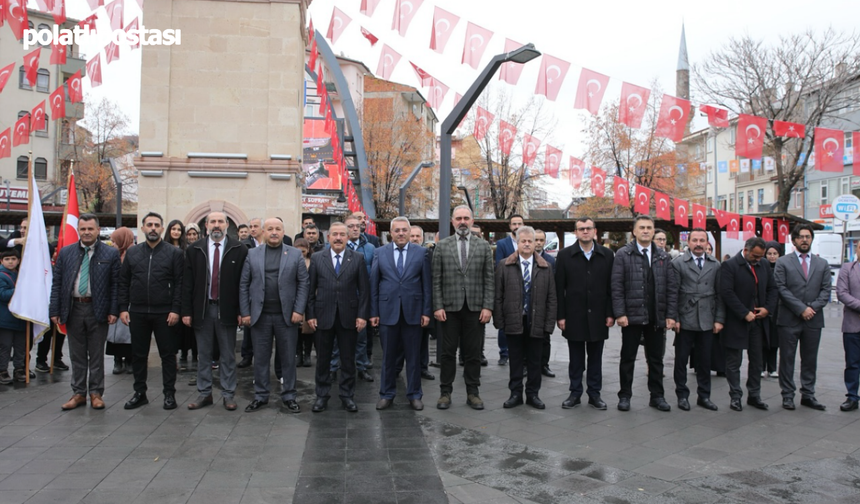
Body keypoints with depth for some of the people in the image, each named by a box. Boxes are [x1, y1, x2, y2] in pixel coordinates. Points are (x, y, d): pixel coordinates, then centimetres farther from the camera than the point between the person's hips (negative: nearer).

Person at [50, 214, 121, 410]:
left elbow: (116, 284, -2)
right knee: (77, 354, 11)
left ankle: (96, 393, 16)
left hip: (98, 310, -2)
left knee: (96, 354, 6)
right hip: (73, 309, 2)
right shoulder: (65, 253, 6)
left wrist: (114, 311, -9)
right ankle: (78, 393, 21)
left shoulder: (111, 254, -1)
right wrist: (55, 311, 0)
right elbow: (56, 283, 6)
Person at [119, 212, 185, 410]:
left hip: (164, 313, -3)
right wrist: (123, 308, 2)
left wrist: (175, 310, -11)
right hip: (137, 312, 3)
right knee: (138, 354, 11)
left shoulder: (174, 253, -1)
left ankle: (169, 394, 14)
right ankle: (140, 393, 23)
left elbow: (179, 283, -5)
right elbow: (123, 282, 10)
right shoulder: (132, 252, 8)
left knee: (168, 354, 4)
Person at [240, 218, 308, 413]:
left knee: (288, 358, 6)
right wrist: (245, 312, -2)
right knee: (261, 358, 9)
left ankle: (289, 396, 18)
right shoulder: (252, 254, 6)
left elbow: (303, 283, 0)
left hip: (287, 315, -1)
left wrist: (299, 310, -8)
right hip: (260, 316, 1)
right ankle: (260, 396, 21)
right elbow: (244, 285, 5)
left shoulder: (295, 254, 3)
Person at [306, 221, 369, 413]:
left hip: (349, 317, 0)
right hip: (324, 316, 0)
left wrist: (362, 315, -5)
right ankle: (321, 396, 22)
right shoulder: (317, 258, 3)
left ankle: (347, 396, 21)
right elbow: (311, 289, 3)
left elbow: (364, 289, 0)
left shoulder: (358, 258, 1)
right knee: (323, 359, 10)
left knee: (348, 360, 8)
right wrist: (310, 315, -2)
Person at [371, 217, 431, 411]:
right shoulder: (379, 253, 4)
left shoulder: (421, 252, 2)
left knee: (413, 356, 7)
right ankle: (387, 394, 22)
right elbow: (373, 284, 4)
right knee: (388, 356, 9)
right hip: (387, 311, 0)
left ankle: (414, 395, 19)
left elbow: (426, 284, 2)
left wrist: (426, 311, -2)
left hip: (413, 312, 0)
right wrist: (373, 312, 0)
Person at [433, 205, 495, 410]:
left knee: (473, 353, 7)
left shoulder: (484, 246, 6)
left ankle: (472, 393, 16)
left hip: (475, 308, 1)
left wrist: (487, 307, -4)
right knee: (448, 352, 5)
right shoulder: (442, 246, 4)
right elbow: (436, 279, 2)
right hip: (450, 307, -1)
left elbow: (489, 279, 3)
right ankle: (445, 392, 14)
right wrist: (438, 306, -5)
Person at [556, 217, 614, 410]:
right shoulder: (565, 255, 1)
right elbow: (560, 288, -1)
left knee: (595, 357, 9)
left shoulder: (607, 255, 4)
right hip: (574, 315, -1)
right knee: (576, 358, 8)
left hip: (598, 315, 1)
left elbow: (611, 287, 3)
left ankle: (594, 393, 19)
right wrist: (561, 315, -5)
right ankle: (575, 393, 17)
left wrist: (610, 314, -2)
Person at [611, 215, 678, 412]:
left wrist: (671, 314, 0)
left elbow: (671, 287, 7)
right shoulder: (623, 254, -2)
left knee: (656, 359, 11)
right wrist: (620, 313, -13)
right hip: (632, 316, -3)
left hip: (656, 317, 3)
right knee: (628, 358, 6)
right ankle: (625, 396, 16)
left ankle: (657, 396, 22)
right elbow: (617, 287, -6)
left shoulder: (663, 256, 9)